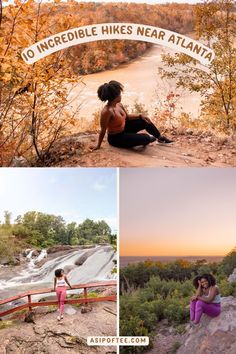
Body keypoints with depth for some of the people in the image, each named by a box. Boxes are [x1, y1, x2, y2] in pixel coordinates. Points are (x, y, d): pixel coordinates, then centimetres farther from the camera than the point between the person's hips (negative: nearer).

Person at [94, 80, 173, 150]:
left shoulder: (119, 105, -6)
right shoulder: (107, 111, -32)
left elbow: (127, 116, 10)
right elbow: (103, 130, -24)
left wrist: (140, 115, -1)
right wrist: (98, 145, -17)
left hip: (124, 129, 9)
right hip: (116, 138, -9)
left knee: (145, 121, 5)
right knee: (145, 139, -18)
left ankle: (160, 138, 26)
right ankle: (149, 138, 20)